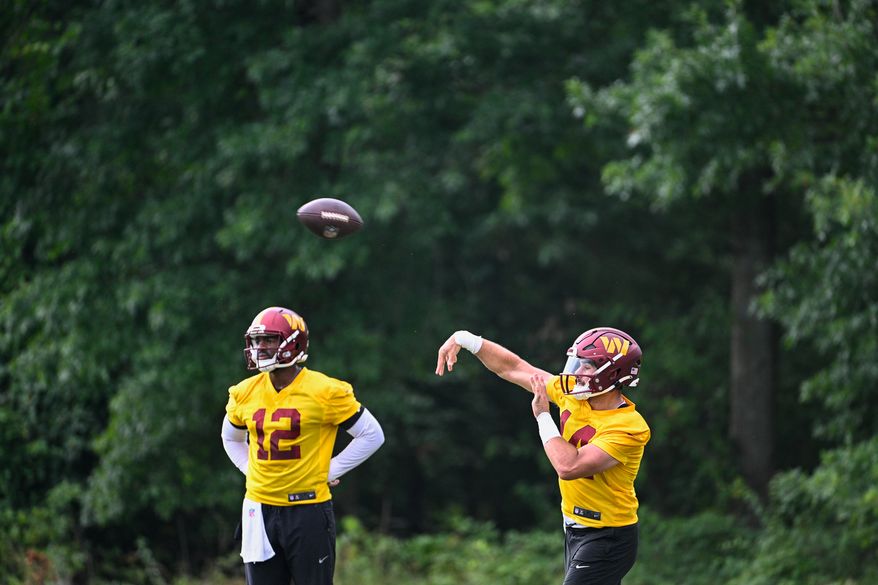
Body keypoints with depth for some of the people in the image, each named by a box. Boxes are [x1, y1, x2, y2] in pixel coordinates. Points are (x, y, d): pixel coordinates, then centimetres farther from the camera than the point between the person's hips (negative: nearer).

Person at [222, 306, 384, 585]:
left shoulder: (324, 392, -9)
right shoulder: (246, 393, 6)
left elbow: (372, 435, -1)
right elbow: (231, 438, 27)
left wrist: (330, 471, -4)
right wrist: (251, 469, 11)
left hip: (308, 508, -5)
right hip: (260, 508, 5)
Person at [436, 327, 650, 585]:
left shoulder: (629, 427, -23)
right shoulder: (573, 394, 0)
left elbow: (569, 466, -30)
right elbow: (514, 368, 8)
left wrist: (543, 416, -19)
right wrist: (464, 339, 3)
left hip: (606, 540, -8)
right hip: (576, 531, 8)